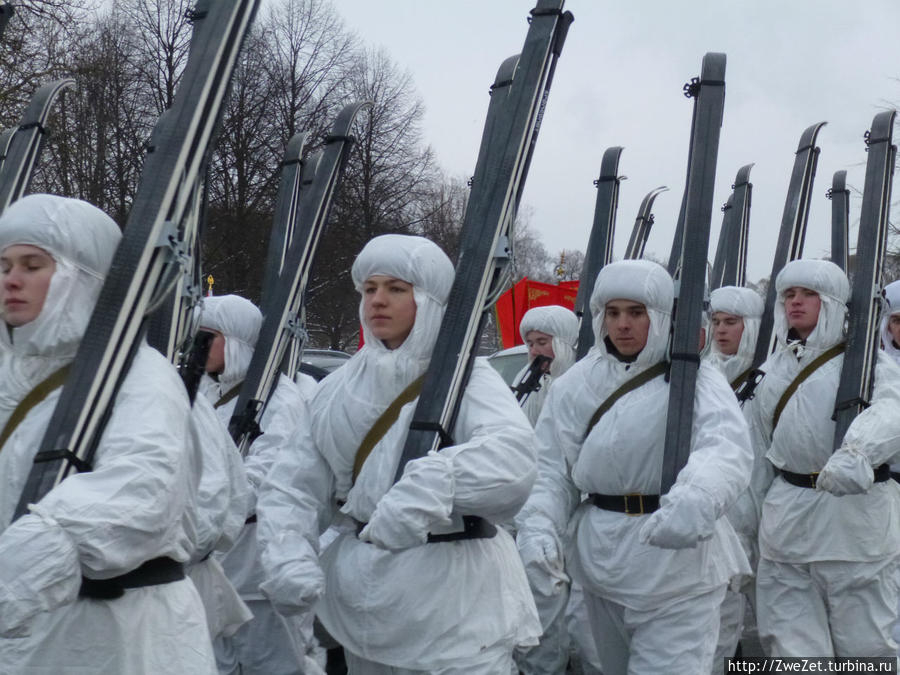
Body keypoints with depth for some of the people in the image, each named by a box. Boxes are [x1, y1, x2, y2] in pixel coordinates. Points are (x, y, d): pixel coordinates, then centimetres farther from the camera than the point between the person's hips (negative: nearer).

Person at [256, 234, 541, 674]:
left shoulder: (465, 377, -8)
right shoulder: (338, 388, 7)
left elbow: (513, 450, -27)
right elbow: (292, 486, 4)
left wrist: (427, 491, -41)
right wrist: (288, 559, -14)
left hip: (454, 604, -4)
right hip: (360, 597, 5)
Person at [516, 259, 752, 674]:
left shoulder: (694, 379, -9)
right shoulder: (577, 384, 4)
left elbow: (726, 446, -27)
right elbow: (551, 467, 3)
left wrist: (696, 502, -47)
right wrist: (538, 526, -14)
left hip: (675, 563, -4)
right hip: (599, 558, 5)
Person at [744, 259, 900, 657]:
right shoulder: (773, 368, 15)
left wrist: (858, 451, -43)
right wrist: (760, 508, 17)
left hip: (856, 510, -4)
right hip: (786, 515, 4)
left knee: (864, 639, 0)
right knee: (790, 641, 5)